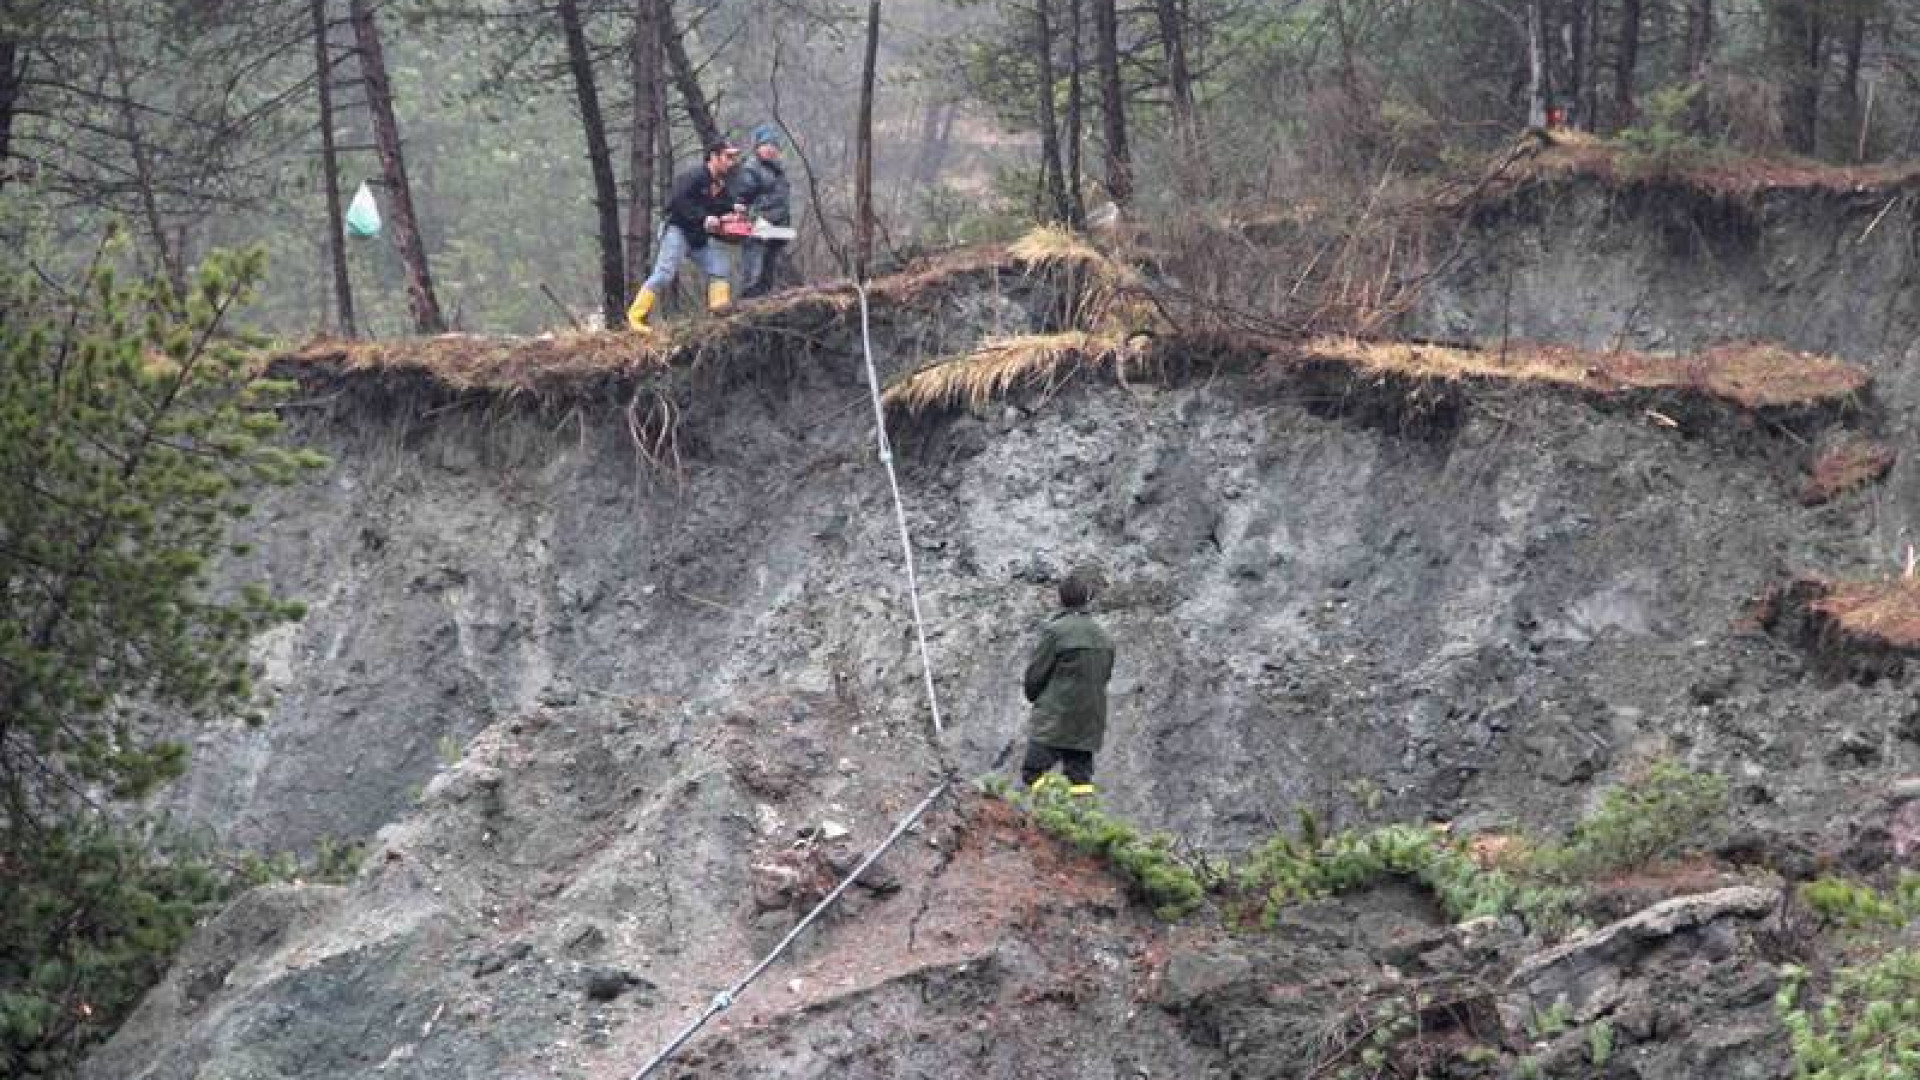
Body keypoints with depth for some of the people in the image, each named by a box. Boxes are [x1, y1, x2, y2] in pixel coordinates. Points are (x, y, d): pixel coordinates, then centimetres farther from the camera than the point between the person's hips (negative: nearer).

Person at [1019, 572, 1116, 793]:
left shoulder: (1055, 631, -11)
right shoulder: (1104, 638, 10)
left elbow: (1035, 675, -7)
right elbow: (1104, 676, 14)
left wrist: (1034, 695, 13)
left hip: (1054, 724, -6)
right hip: (1089, 724, 6)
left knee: (1033, 775, -6)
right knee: (1080, 779, 8)